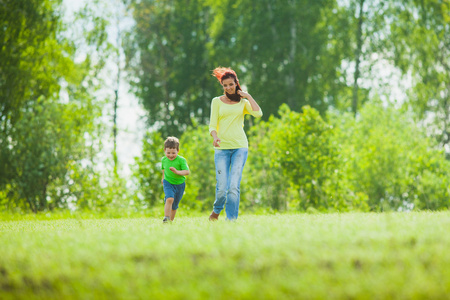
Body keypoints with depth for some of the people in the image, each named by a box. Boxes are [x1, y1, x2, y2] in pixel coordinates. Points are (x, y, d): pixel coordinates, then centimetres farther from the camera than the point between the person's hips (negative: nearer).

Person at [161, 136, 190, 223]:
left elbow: (187, 172, -25)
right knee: (169, 199, -26)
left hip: (180, 184, -1)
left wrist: (177, 172, -40)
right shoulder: (164, 160, -4)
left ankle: (171, 220, 29)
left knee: (174, 206, 10)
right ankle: (166, 217, -25)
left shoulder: (181, 160, -17)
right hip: (168, 183, 1)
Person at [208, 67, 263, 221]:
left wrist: (248, 96, 2)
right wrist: (215, 137, -17)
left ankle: (231, 219, -6)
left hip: (240, 146, 1)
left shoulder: (243, 102, 13)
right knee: (222, 187, -7)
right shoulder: (217, 101, 10)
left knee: (234, 186, -10)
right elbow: (212, 124, 3)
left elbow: (258, 114, -5)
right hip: (222, 148, -1)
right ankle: (217, 209, 22)